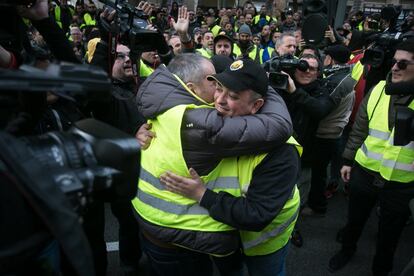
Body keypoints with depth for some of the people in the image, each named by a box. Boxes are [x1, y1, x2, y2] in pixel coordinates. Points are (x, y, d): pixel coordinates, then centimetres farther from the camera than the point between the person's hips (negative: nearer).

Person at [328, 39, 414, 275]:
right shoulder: (379, 89, -5)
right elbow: (359, 129, 3)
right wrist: (348, 160, 6)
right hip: (366, 171, 2)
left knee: (389, 233, 19)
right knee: (355, 219, 23)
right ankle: (348, 248, 52)